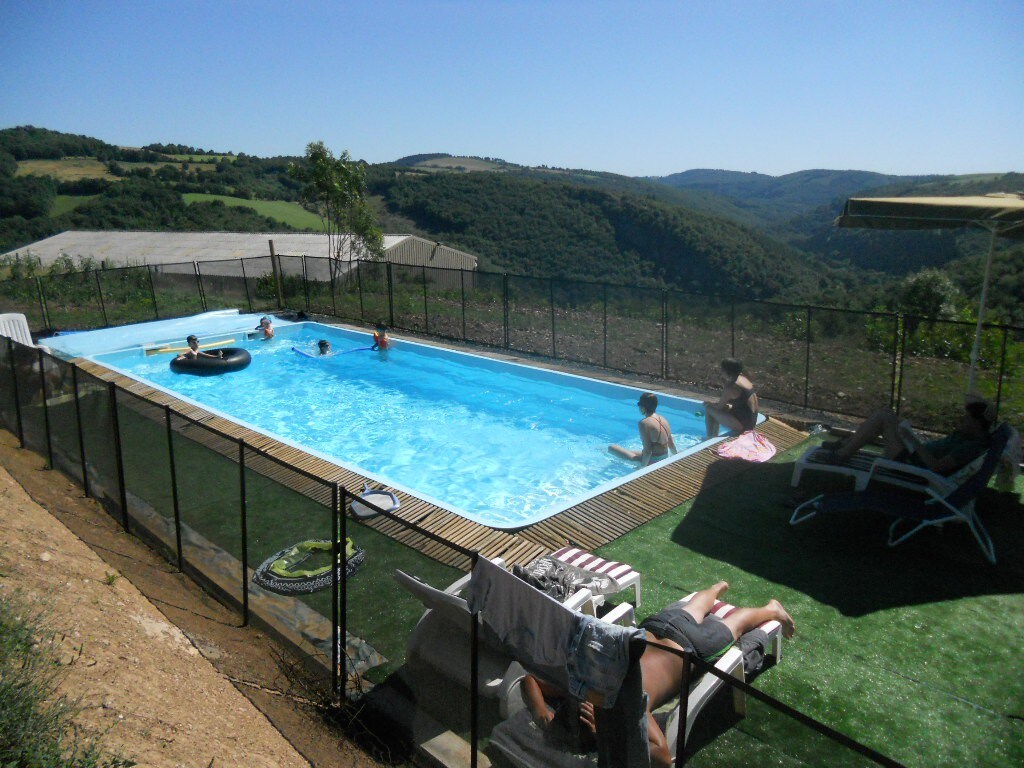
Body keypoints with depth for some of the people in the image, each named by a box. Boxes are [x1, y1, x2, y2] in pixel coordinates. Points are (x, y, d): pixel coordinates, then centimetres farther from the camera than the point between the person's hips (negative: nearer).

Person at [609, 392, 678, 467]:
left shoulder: (644, 423, -21)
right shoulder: (663, 419, 2)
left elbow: (647, 450, -27)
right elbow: (671, 444, 9)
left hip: (652, 461, -8)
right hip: (664, 459, 8)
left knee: (611, 448, -9)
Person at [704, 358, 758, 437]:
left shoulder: (731, 387, -21)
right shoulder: (742, 378, 7)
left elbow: (720, 406, -9)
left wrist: (709, 403, 9)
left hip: (742, 424, -10)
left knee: (709, 409, -2)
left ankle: (709, 438, 10)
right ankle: (714, 436, 33)